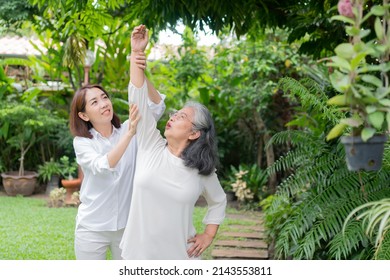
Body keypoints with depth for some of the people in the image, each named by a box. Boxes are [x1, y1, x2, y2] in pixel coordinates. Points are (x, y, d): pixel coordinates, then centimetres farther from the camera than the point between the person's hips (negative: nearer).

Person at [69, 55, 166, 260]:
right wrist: (129, 134, -35)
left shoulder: (128, 130, 0)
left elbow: (157, 107, -15)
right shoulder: (81, 142, -7)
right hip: (93, 228, -2)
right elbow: (103, 167, -25)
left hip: (127, 225, 2)